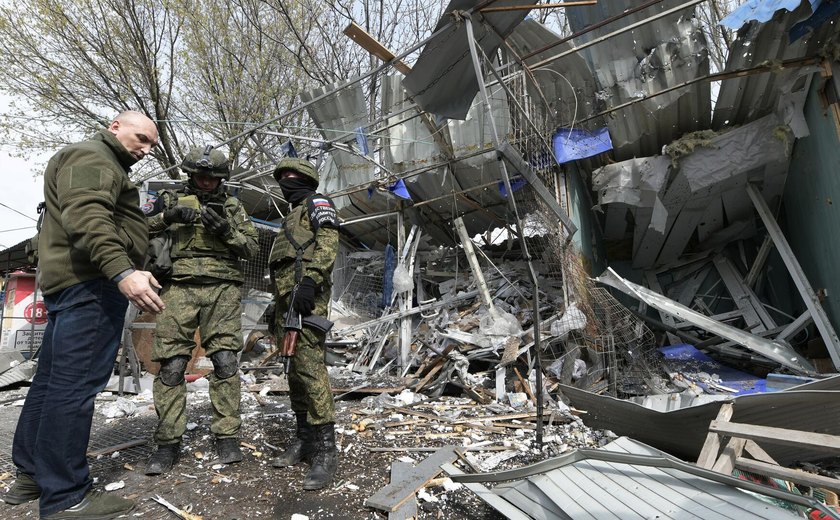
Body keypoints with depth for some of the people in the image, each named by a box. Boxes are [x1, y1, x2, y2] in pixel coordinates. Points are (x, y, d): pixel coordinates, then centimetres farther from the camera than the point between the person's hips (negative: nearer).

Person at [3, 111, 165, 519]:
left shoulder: (105, 165, 29)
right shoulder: (92, 157, -5)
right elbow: (86, 217, -24)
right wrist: (122, 271, -35)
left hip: (70, 283, 11)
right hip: (90, 282, -11)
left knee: (52, 379, 14)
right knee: (74, 384, -10)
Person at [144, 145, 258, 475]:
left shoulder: (233, 207, 15)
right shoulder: (173, 199, 15)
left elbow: (252, 248, 8)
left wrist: (225, 229, -9)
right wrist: (167, 216, -10)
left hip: (222, 290, 0)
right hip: (180, 288, 0)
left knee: (225, 362, -4)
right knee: (171, 366, -2)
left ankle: (227, 437, 5)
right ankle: (168, 442, 9)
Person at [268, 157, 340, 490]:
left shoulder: (316, 203, 6)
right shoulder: (292, 216, 33)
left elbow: (328, 243, -13)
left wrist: (309, 280, -26)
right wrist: (276, 306, 26)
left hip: (306, 296, -10)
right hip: (287, 299, 10)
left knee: (310, 368, -16)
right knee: (294, 370, 9)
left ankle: (325, 450, -12)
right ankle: (303, 439, 18)